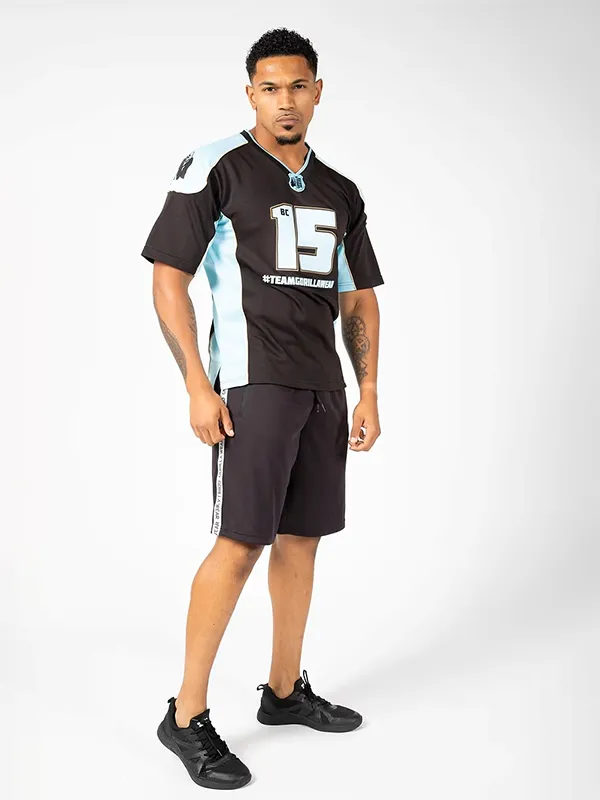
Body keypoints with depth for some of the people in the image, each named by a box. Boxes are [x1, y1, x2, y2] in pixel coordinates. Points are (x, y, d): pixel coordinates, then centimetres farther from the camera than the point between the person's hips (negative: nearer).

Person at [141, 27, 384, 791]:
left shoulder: (340, 193, 15)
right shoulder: (216, 168, -3)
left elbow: (359, 300, 17)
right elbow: (168, 279, -7)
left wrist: (368, 392, 7)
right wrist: (198, 386, -15)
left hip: (322, 388, 6)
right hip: (251, 379, -6)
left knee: (300, 538, 11)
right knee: (241, 541, -11)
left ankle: (285, 691, 26)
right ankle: (187, 717, 1)